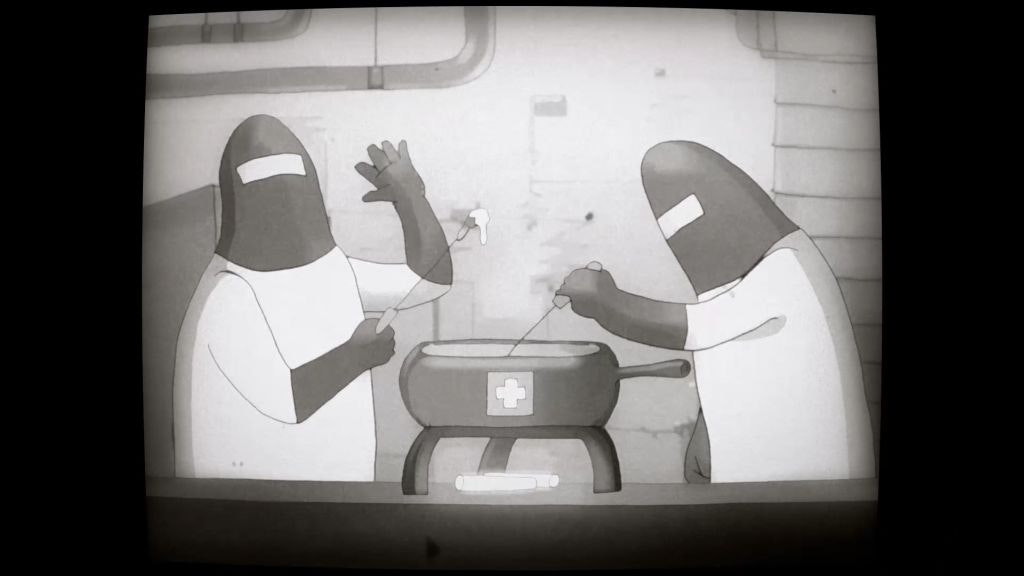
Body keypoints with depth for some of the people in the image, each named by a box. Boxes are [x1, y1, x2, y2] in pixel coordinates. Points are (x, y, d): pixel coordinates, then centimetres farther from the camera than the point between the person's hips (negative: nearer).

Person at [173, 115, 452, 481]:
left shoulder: (331, 269, 0)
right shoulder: (225, 295, -22)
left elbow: (433, 277, -3)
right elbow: (281, 399, -30)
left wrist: (409, 192, -13)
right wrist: (359, 352, -18)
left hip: (333, 472, 7)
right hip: (250, 480, -7)